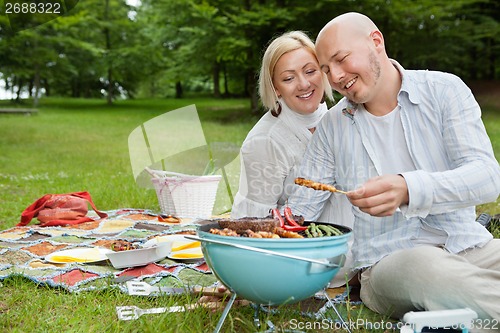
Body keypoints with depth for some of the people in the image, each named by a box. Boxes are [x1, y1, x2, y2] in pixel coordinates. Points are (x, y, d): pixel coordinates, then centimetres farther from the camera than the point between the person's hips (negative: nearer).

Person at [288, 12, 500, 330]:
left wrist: (408, 190, -31)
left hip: (470, 245, 0)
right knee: (420, 265, -34)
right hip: (386, 263, 0)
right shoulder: (331, 127, 7)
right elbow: (300, 211, 6)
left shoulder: (444, 90, 1)